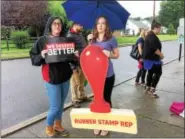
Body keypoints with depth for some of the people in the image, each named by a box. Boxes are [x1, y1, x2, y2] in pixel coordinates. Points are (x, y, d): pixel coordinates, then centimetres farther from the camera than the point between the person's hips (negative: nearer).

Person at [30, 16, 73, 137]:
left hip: (65, 77, 4)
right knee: (55, 106, 0)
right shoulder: (42, 40, -4)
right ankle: (49, 127, 28)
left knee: (61, 104, 14)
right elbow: (34, 58, -3)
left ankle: (58, 125, 37)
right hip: (51, 78, -4)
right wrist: (41, 56, -22)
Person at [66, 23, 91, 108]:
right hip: (75, 64, -8)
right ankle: (75, 100, 20)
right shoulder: (70, 36, -13)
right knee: (75, 83, 5)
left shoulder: (80, 34, 13)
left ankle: (82, 96, 36)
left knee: (82, 81, 19)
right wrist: (74, 66, -20)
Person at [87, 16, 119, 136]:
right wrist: (89, 41, -2)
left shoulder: (111, 39, -4)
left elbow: (117, 55, 0)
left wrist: (109, 55, -21)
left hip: (108, 74, -4)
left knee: (106, 98, 7)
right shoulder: (93, 38, 8)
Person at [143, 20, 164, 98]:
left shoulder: (151, 35, 16)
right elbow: (154, 48, -25)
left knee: (150, 72, 16)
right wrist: (161, 55, -13)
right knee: (158, 73, -7)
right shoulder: (152, 36, -19)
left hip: (150, 58, 11)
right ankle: (152, 90, -5)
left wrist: (159, 53, 14)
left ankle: (148, 88, 26)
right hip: (152, 59, -11)